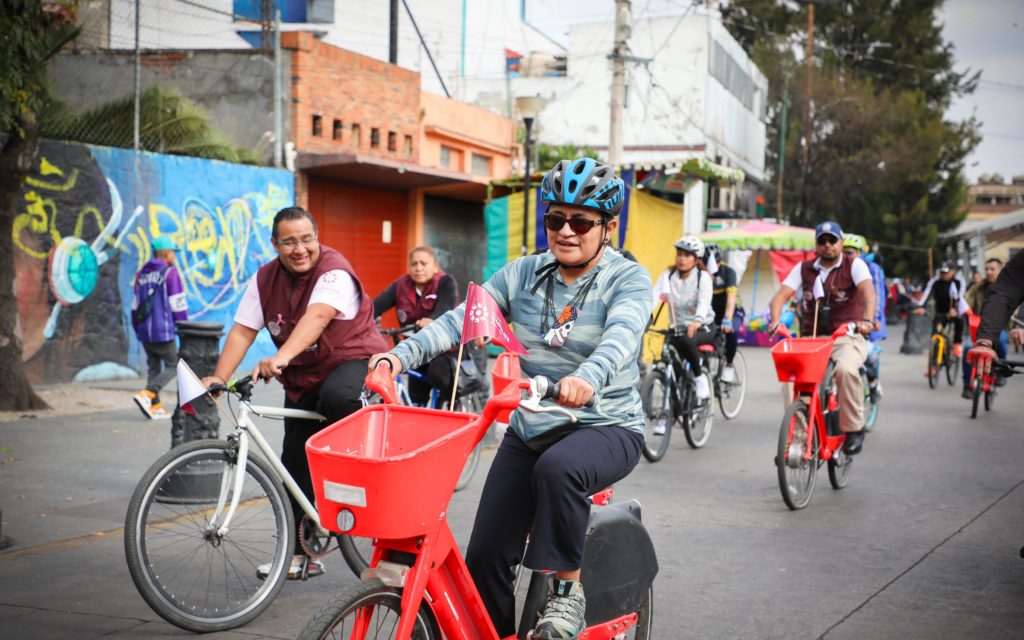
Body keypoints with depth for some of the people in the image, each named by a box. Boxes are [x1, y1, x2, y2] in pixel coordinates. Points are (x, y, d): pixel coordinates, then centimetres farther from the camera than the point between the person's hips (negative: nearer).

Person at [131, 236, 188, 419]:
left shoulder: (142, 274, 13)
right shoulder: (170, 273, -9)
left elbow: (136, 305, 17)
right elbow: (178, 304, -10)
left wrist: (137, 329, 24)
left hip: (144, 330, 7)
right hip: (162, 331, -7)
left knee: (153, 367, 14)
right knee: (172, 366, 3)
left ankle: (155, 406, 11)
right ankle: (145, 395, -12)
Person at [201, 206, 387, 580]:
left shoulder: (334, 272, -20)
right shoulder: (265, 279, 0)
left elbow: (316, 317, -37)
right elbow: (242, 331, -6)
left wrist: (282, 357, -52)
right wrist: (219, 378, -21)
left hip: (353, 361, -6)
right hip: (303, 379, 6)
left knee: (336, 397, -40)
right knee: (295, 464, 5)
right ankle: (299, 553, 19)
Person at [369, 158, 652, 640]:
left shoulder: (627, 280, -8)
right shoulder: (523, 274, 4)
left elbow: (621, 335, -29)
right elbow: (461, 319, -7)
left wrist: (588, 377, -51)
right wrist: (400, 355, -25)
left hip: (605, 428, -4)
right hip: (528, 431, 5)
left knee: (558, 468, -38)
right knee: (485, 557, -2)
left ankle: (567, 589, -18)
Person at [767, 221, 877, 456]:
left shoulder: (854, 265, 1)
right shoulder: (804, 269, 10)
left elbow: (868, 291, -17)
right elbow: (780, 296, -1)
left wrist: (867, 320, -37)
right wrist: (775, 321, -23)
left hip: (846, 337, -3)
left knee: (846, 369, -35)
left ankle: (853, 429, -16)